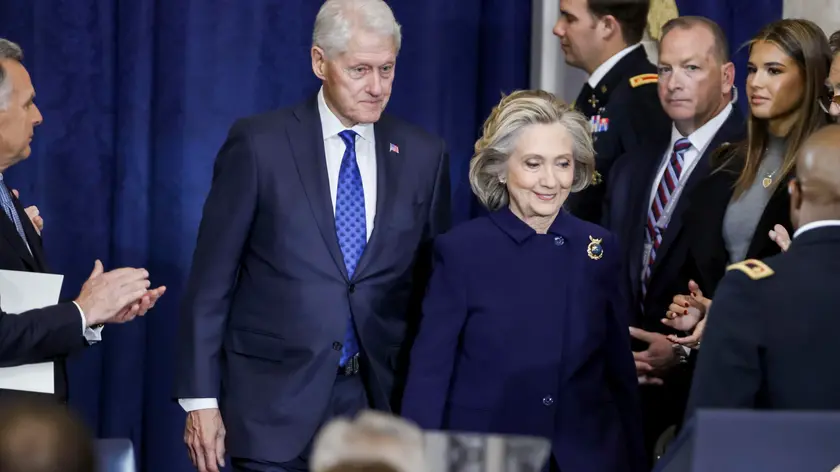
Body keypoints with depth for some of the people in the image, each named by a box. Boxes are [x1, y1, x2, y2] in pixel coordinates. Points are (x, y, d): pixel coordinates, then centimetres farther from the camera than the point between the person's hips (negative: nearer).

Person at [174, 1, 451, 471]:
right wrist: (200, 398, -6)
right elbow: (212, 280, -3)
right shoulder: (259, 143, -4)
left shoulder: (425, 155, 5)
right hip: (276, 403, -3)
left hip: (381, 399, 3)